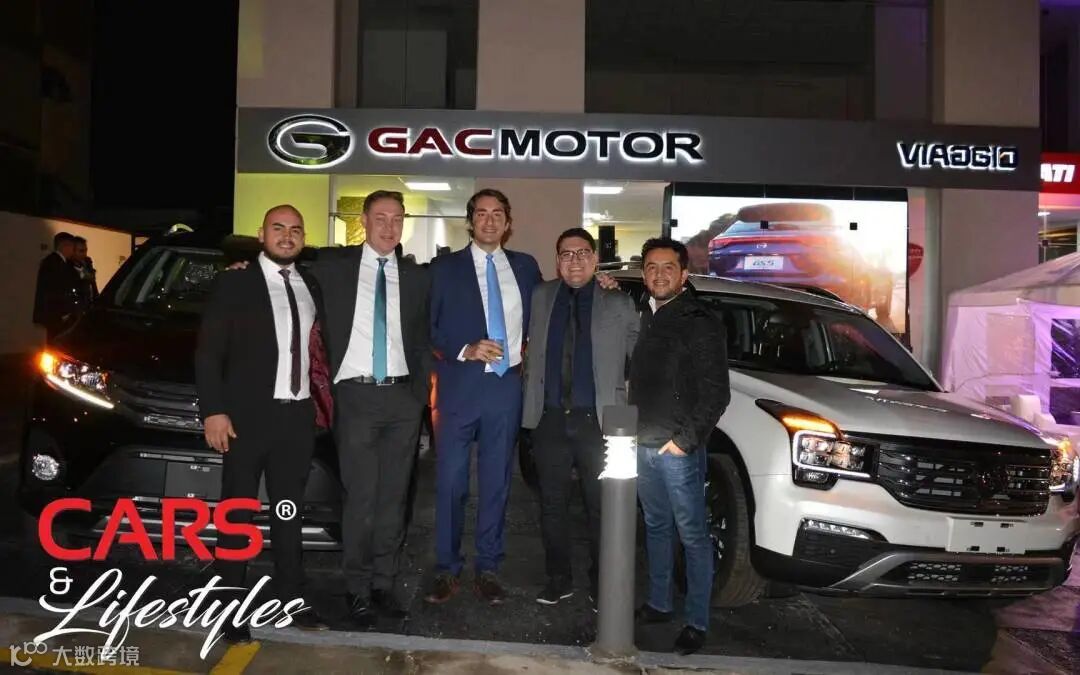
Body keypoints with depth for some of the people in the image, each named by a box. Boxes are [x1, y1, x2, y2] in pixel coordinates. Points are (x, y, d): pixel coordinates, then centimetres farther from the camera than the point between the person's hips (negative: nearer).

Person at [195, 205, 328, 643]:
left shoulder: (312, 288, 11)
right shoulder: (233, 284, -3)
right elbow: (208, 353, -7)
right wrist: (213, 411, -14)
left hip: (298, 417, 4)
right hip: (247, 416, -4)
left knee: (289, 511, 14)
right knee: (238, 514, 6)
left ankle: (292, 598, 25)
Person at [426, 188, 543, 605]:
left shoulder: (525, 267, 10)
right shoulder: (446, 267, 3)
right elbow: (428, 329, -1)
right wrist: (464, 351, -13)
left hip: (506, 386, 2)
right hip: (460, 386, -2)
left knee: (496, 481, 8)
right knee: (450, 482, 2)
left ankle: (487, 569, 19)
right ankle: (446, 569, 15)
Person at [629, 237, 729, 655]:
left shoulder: (700, 323, -10)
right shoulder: (643, 318, 9)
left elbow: (716, 393, -13)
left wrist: (686, 440, -13)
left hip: (679, 448, -6)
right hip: (643, 444, 6)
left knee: (692, 535, 1)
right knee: (656, 527, 17)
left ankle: (697, 622, 11)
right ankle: (658, 604, 29)